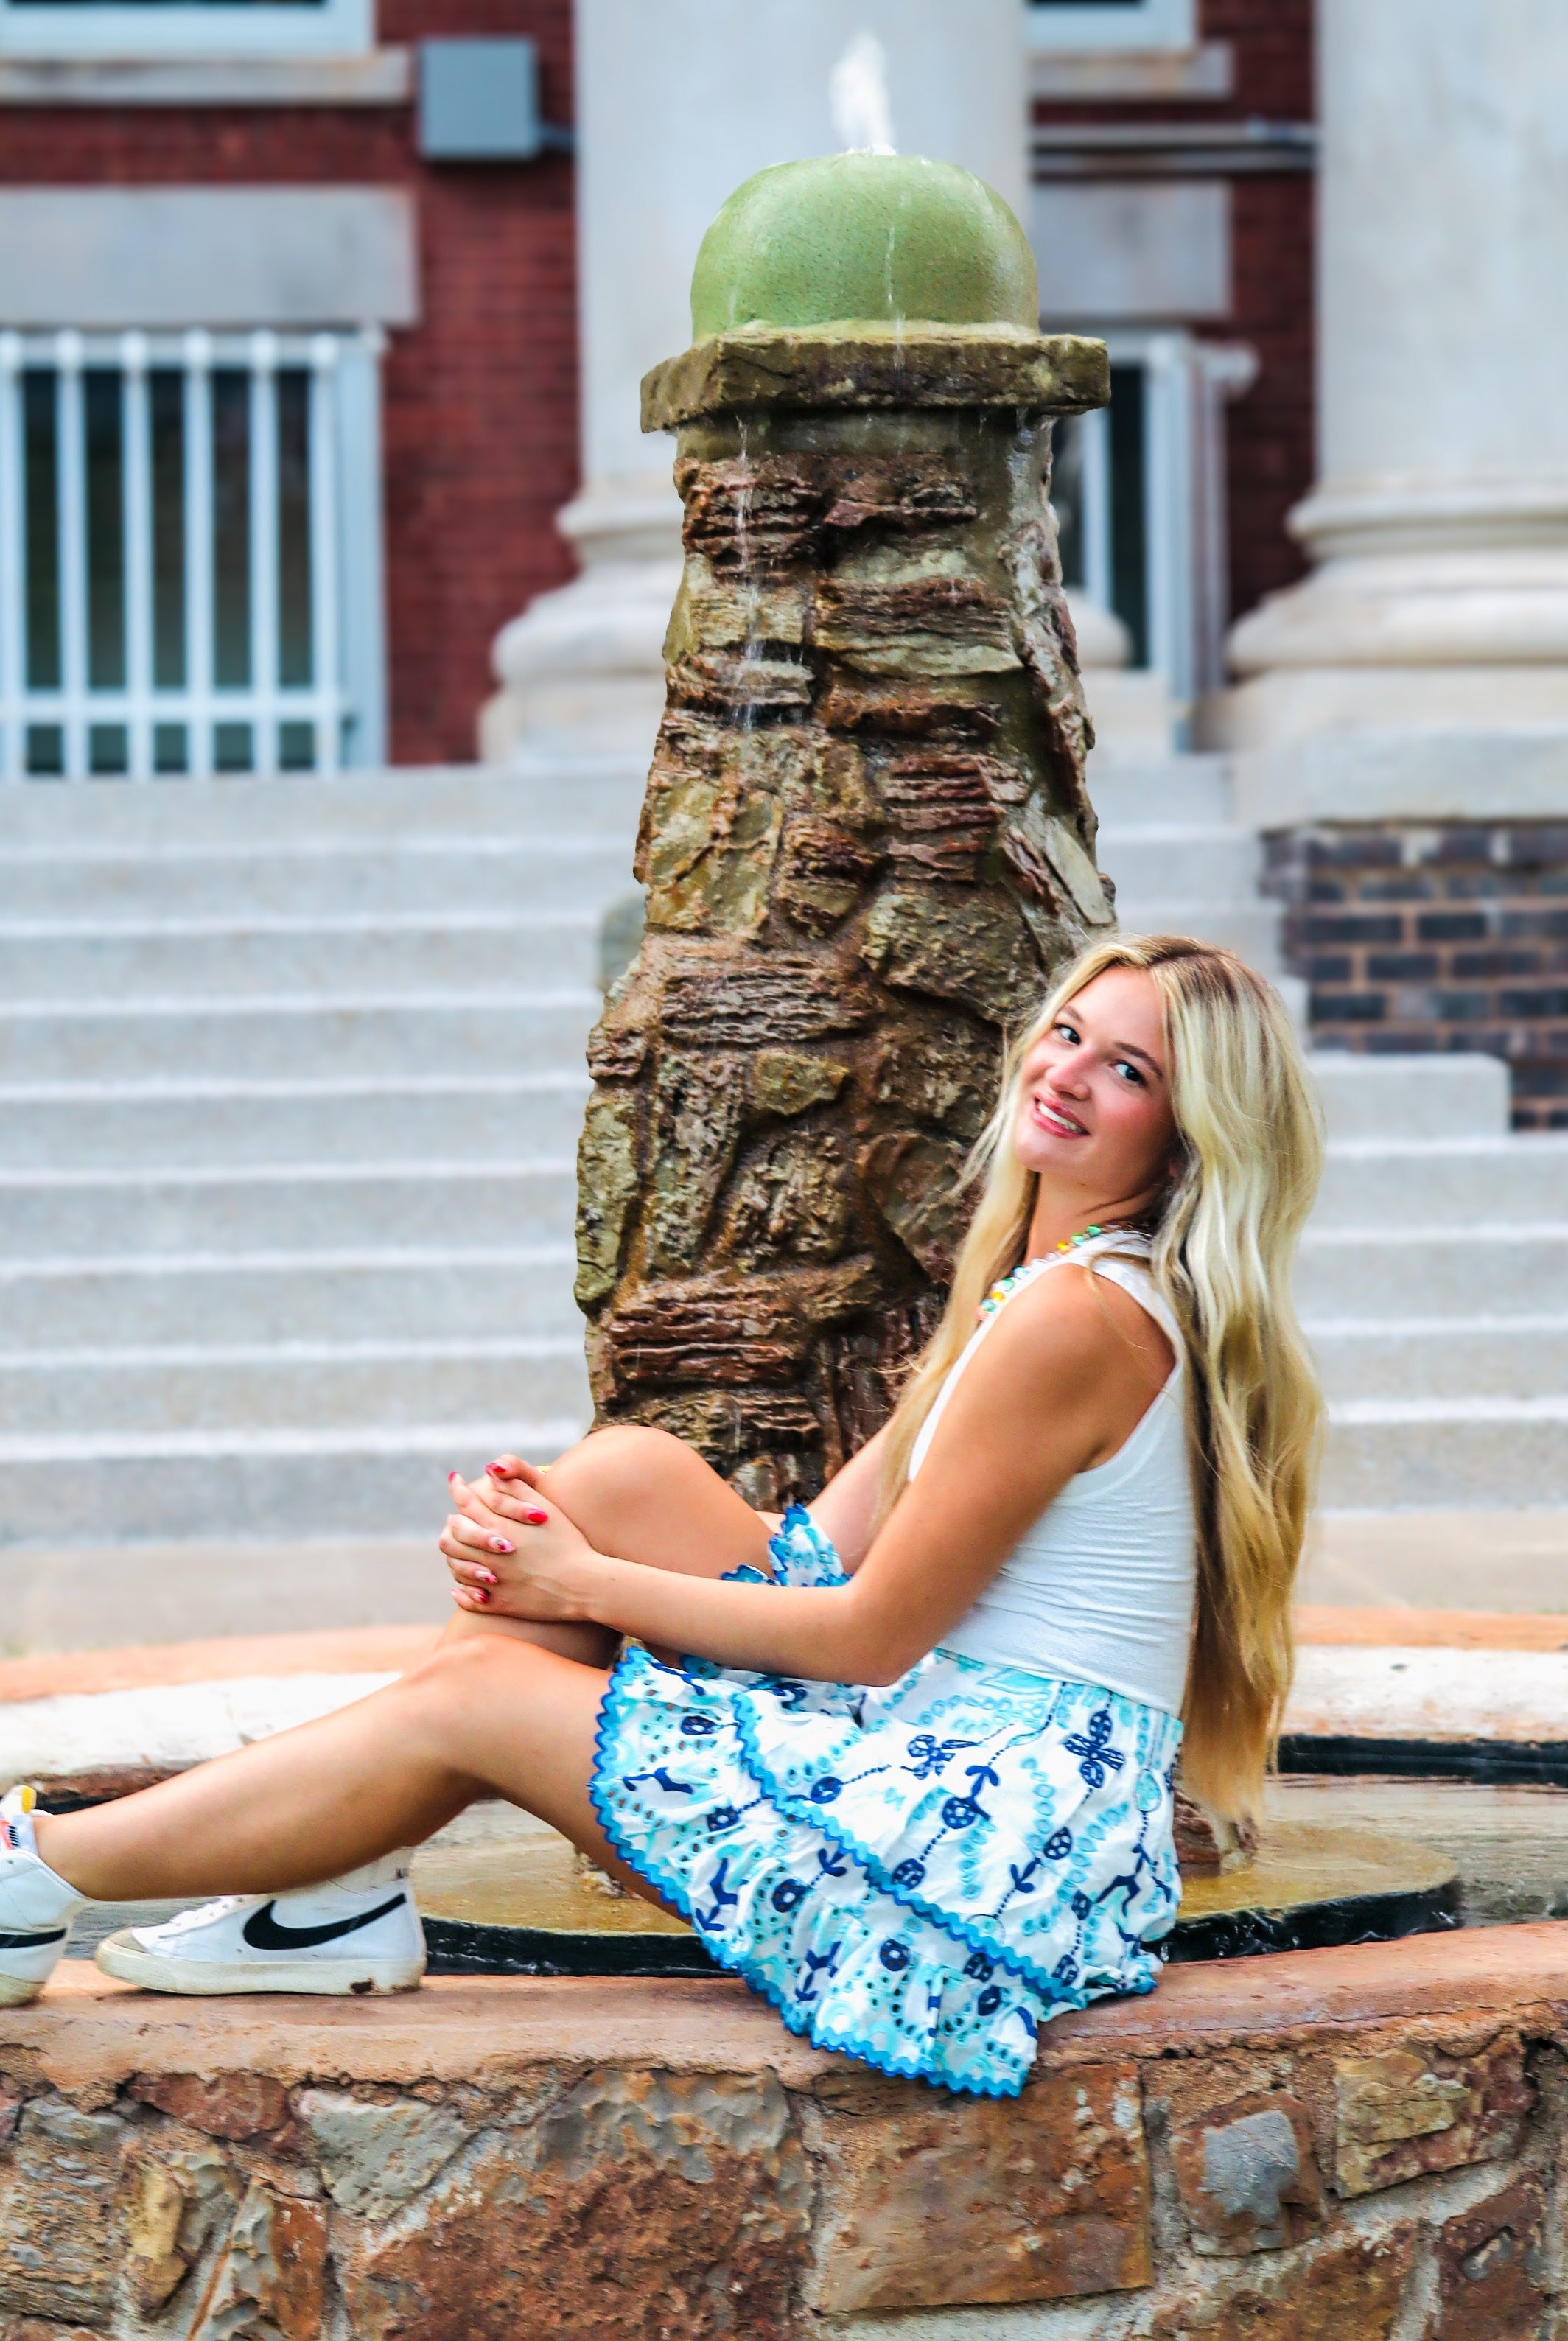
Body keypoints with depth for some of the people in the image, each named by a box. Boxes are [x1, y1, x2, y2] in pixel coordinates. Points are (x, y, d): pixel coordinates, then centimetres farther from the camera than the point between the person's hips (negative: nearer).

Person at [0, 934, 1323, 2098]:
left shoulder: (1086, 1314, -17)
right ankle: (339, 1905, 5)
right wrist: (551, 1537, -2)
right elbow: (839, 1543, 12)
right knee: (627, 1473, 4)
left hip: (1004, 1833, -9)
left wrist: (585, 1585, -4)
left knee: (469, 1700, -4)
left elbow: (871, 1634, -15)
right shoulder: (1031, 1278, 14)